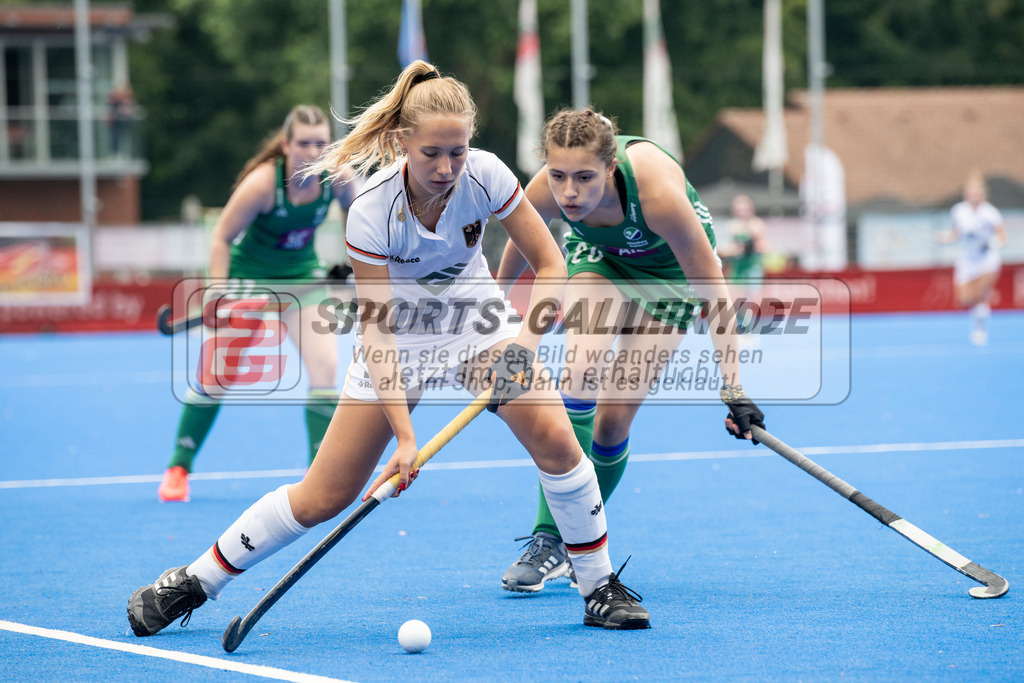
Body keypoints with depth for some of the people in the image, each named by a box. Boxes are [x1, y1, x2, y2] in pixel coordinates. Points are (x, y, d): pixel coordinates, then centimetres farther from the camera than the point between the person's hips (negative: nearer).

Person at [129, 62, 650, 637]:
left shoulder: (487, 175, -23)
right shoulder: (371, 213, -28)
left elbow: (550, 264, -13)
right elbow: (378, 330, -26)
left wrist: (526, 337, -29)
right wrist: (404, 434, -32)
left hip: (477, 318, 2)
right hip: (401, 335, -2)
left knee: (554, 439, -21)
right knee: (323, 498, -5)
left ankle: (600, 586, -2)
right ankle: (193, 583, 12)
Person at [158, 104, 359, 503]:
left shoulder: (338, 175, -19)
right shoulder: (262, 182, -30)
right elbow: (221, 238, -19)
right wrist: (218, 294, -25)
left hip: (302, 276, 3)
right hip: (248, 273, -3)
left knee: (325, 366, -14)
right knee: (216, 376, 0)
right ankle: (178, 469, 17)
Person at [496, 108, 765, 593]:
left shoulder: (656, 191, -43)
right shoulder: (544, 193, -32)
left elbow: (712, 291, -32)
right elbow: (518, 249, -6)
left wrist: (732, 387, -33)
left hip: (669, 264, -2)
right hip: (598, 253, 2)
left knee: (614, 417, -7)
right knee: (580, 372, -23)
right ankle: (548, 541, -17)